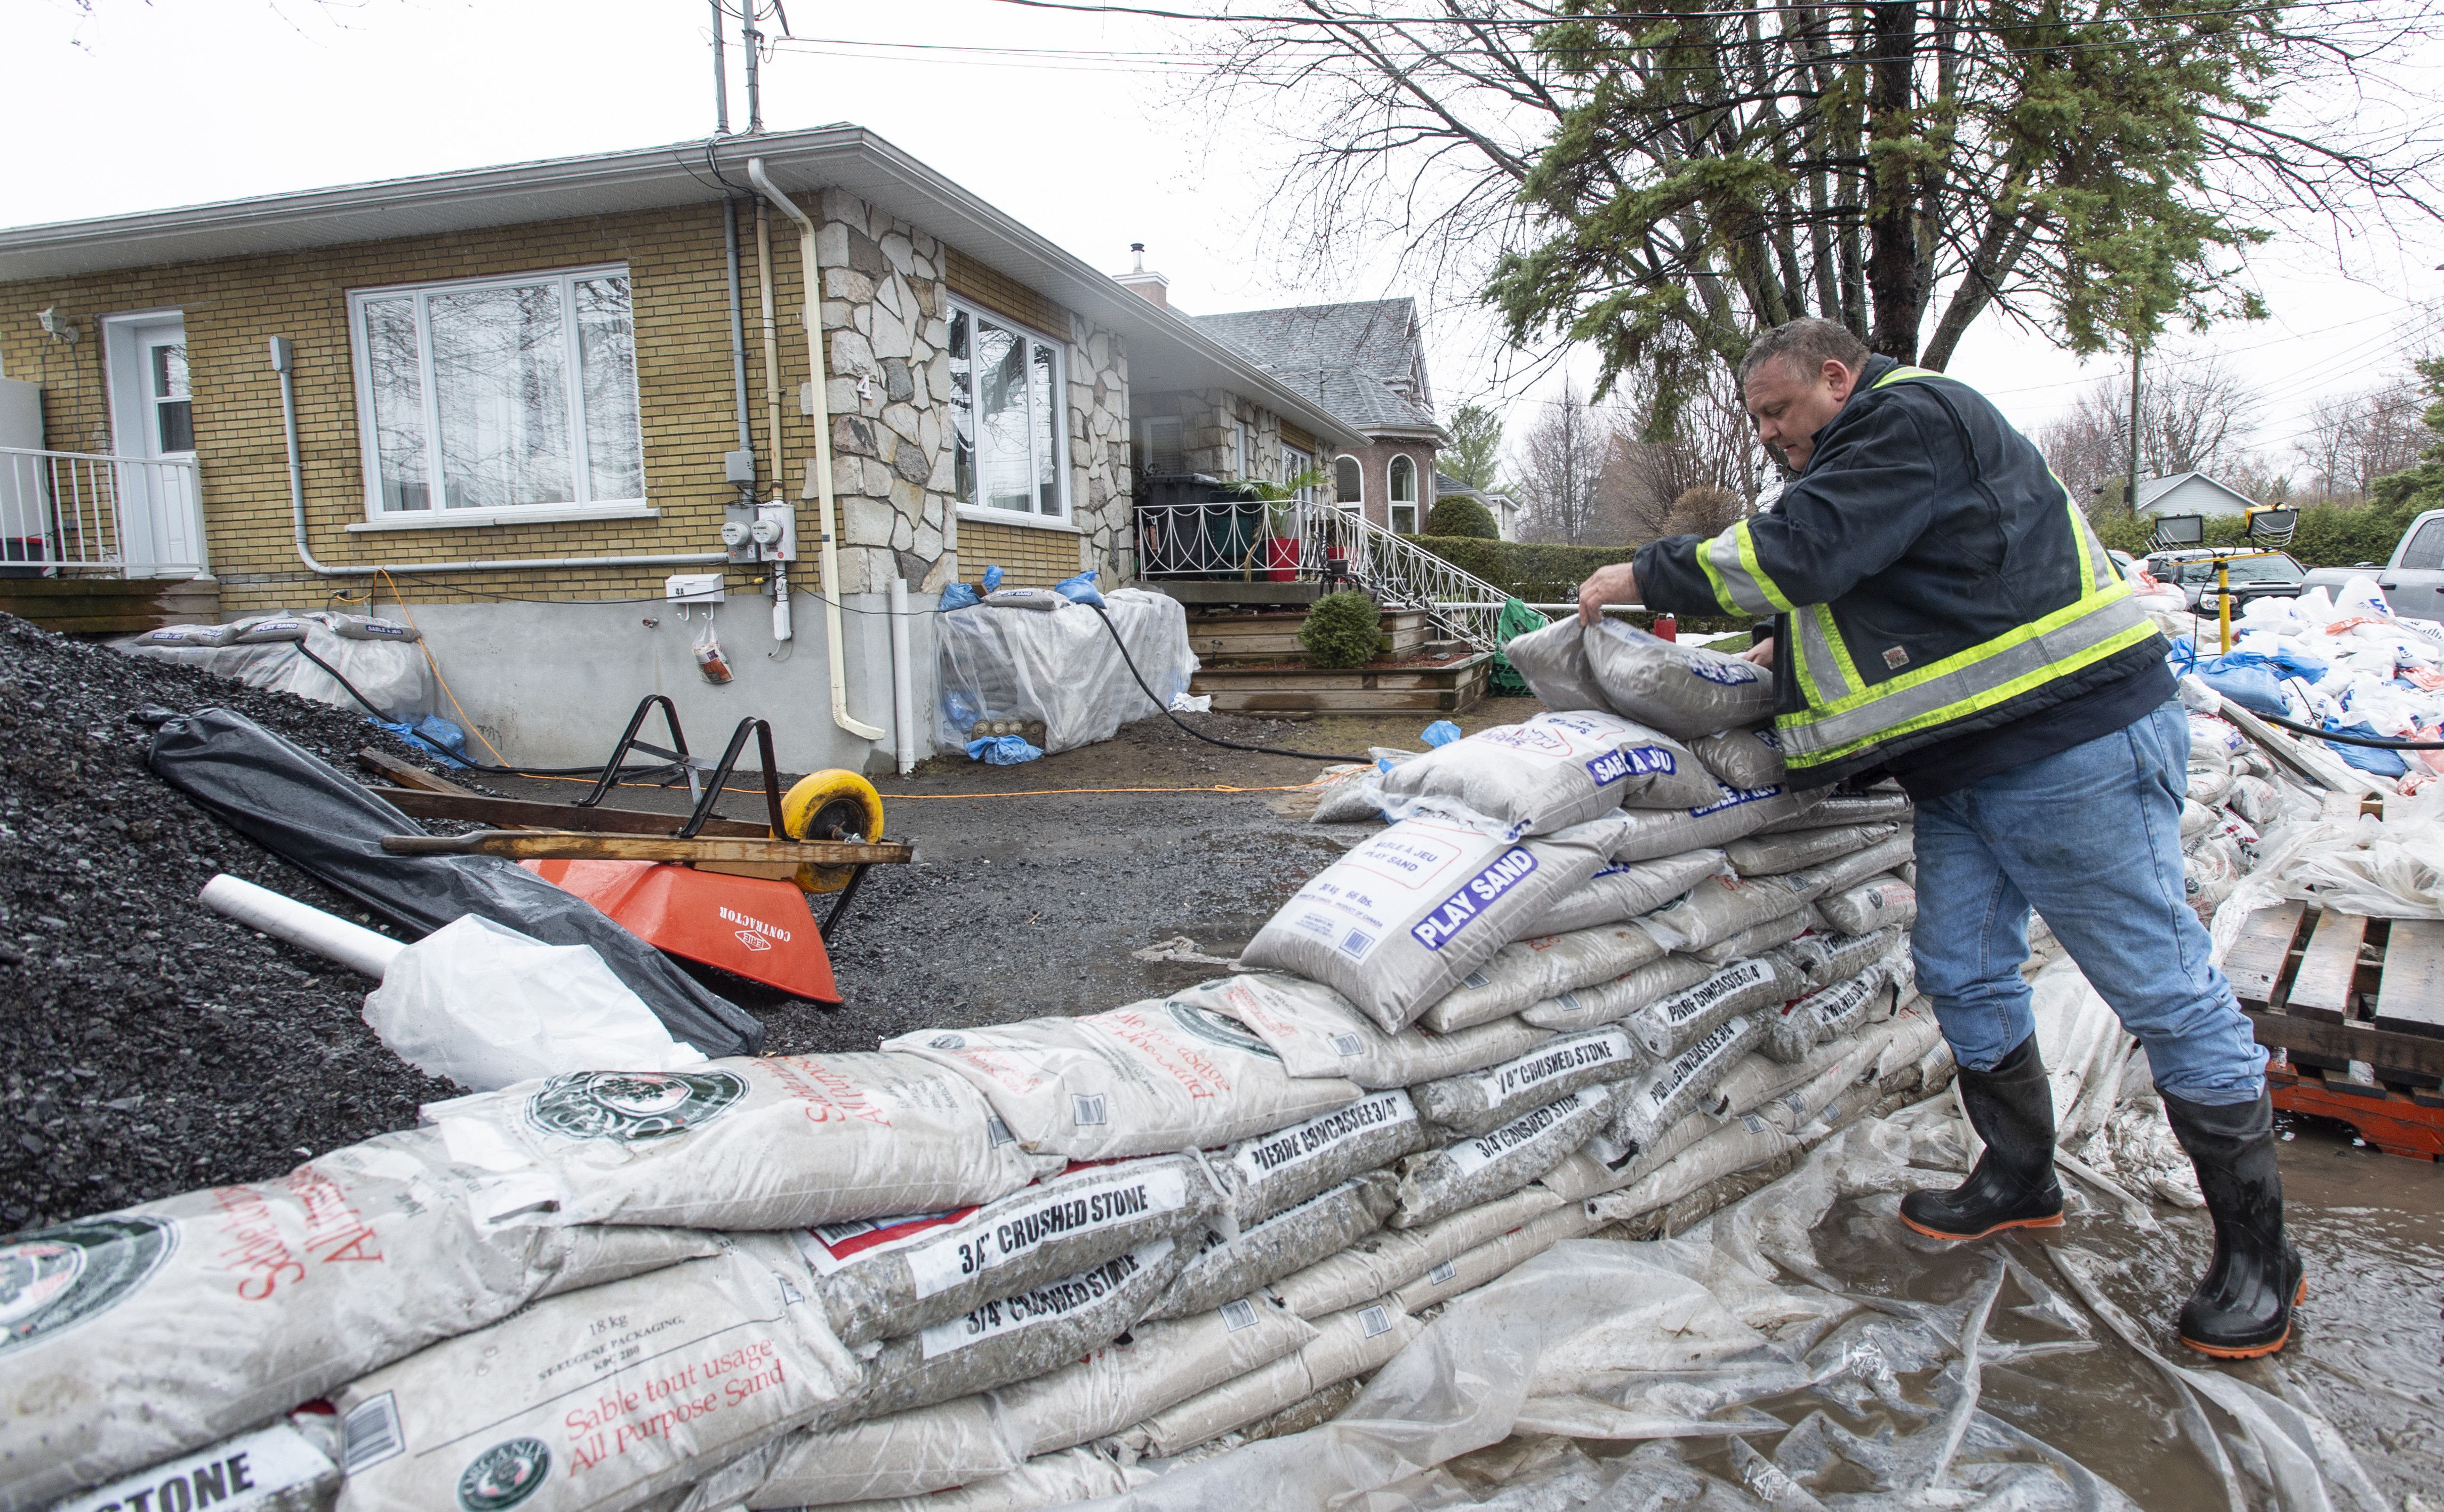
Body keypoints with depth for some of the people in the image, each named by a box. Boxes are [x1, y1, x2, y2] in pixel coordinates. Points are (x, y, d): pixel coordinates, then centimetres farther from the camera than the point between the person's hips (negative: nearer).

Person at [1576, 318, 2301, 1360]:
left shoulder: (1909, 417, -10)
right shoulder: (1863, 458, 21)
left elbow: (1801, 550, -22)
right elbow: (1892, 599, 28)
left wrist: (1650, 576, -13)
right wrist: (1794, 649, 11)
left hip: (2077, 747, -10)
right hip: (1965, 770, 10)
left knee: (2163, 989, -2)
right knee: (1963, 977, 10)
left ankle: (2255, 1251, 10)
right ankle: (2020, 1181, 27)